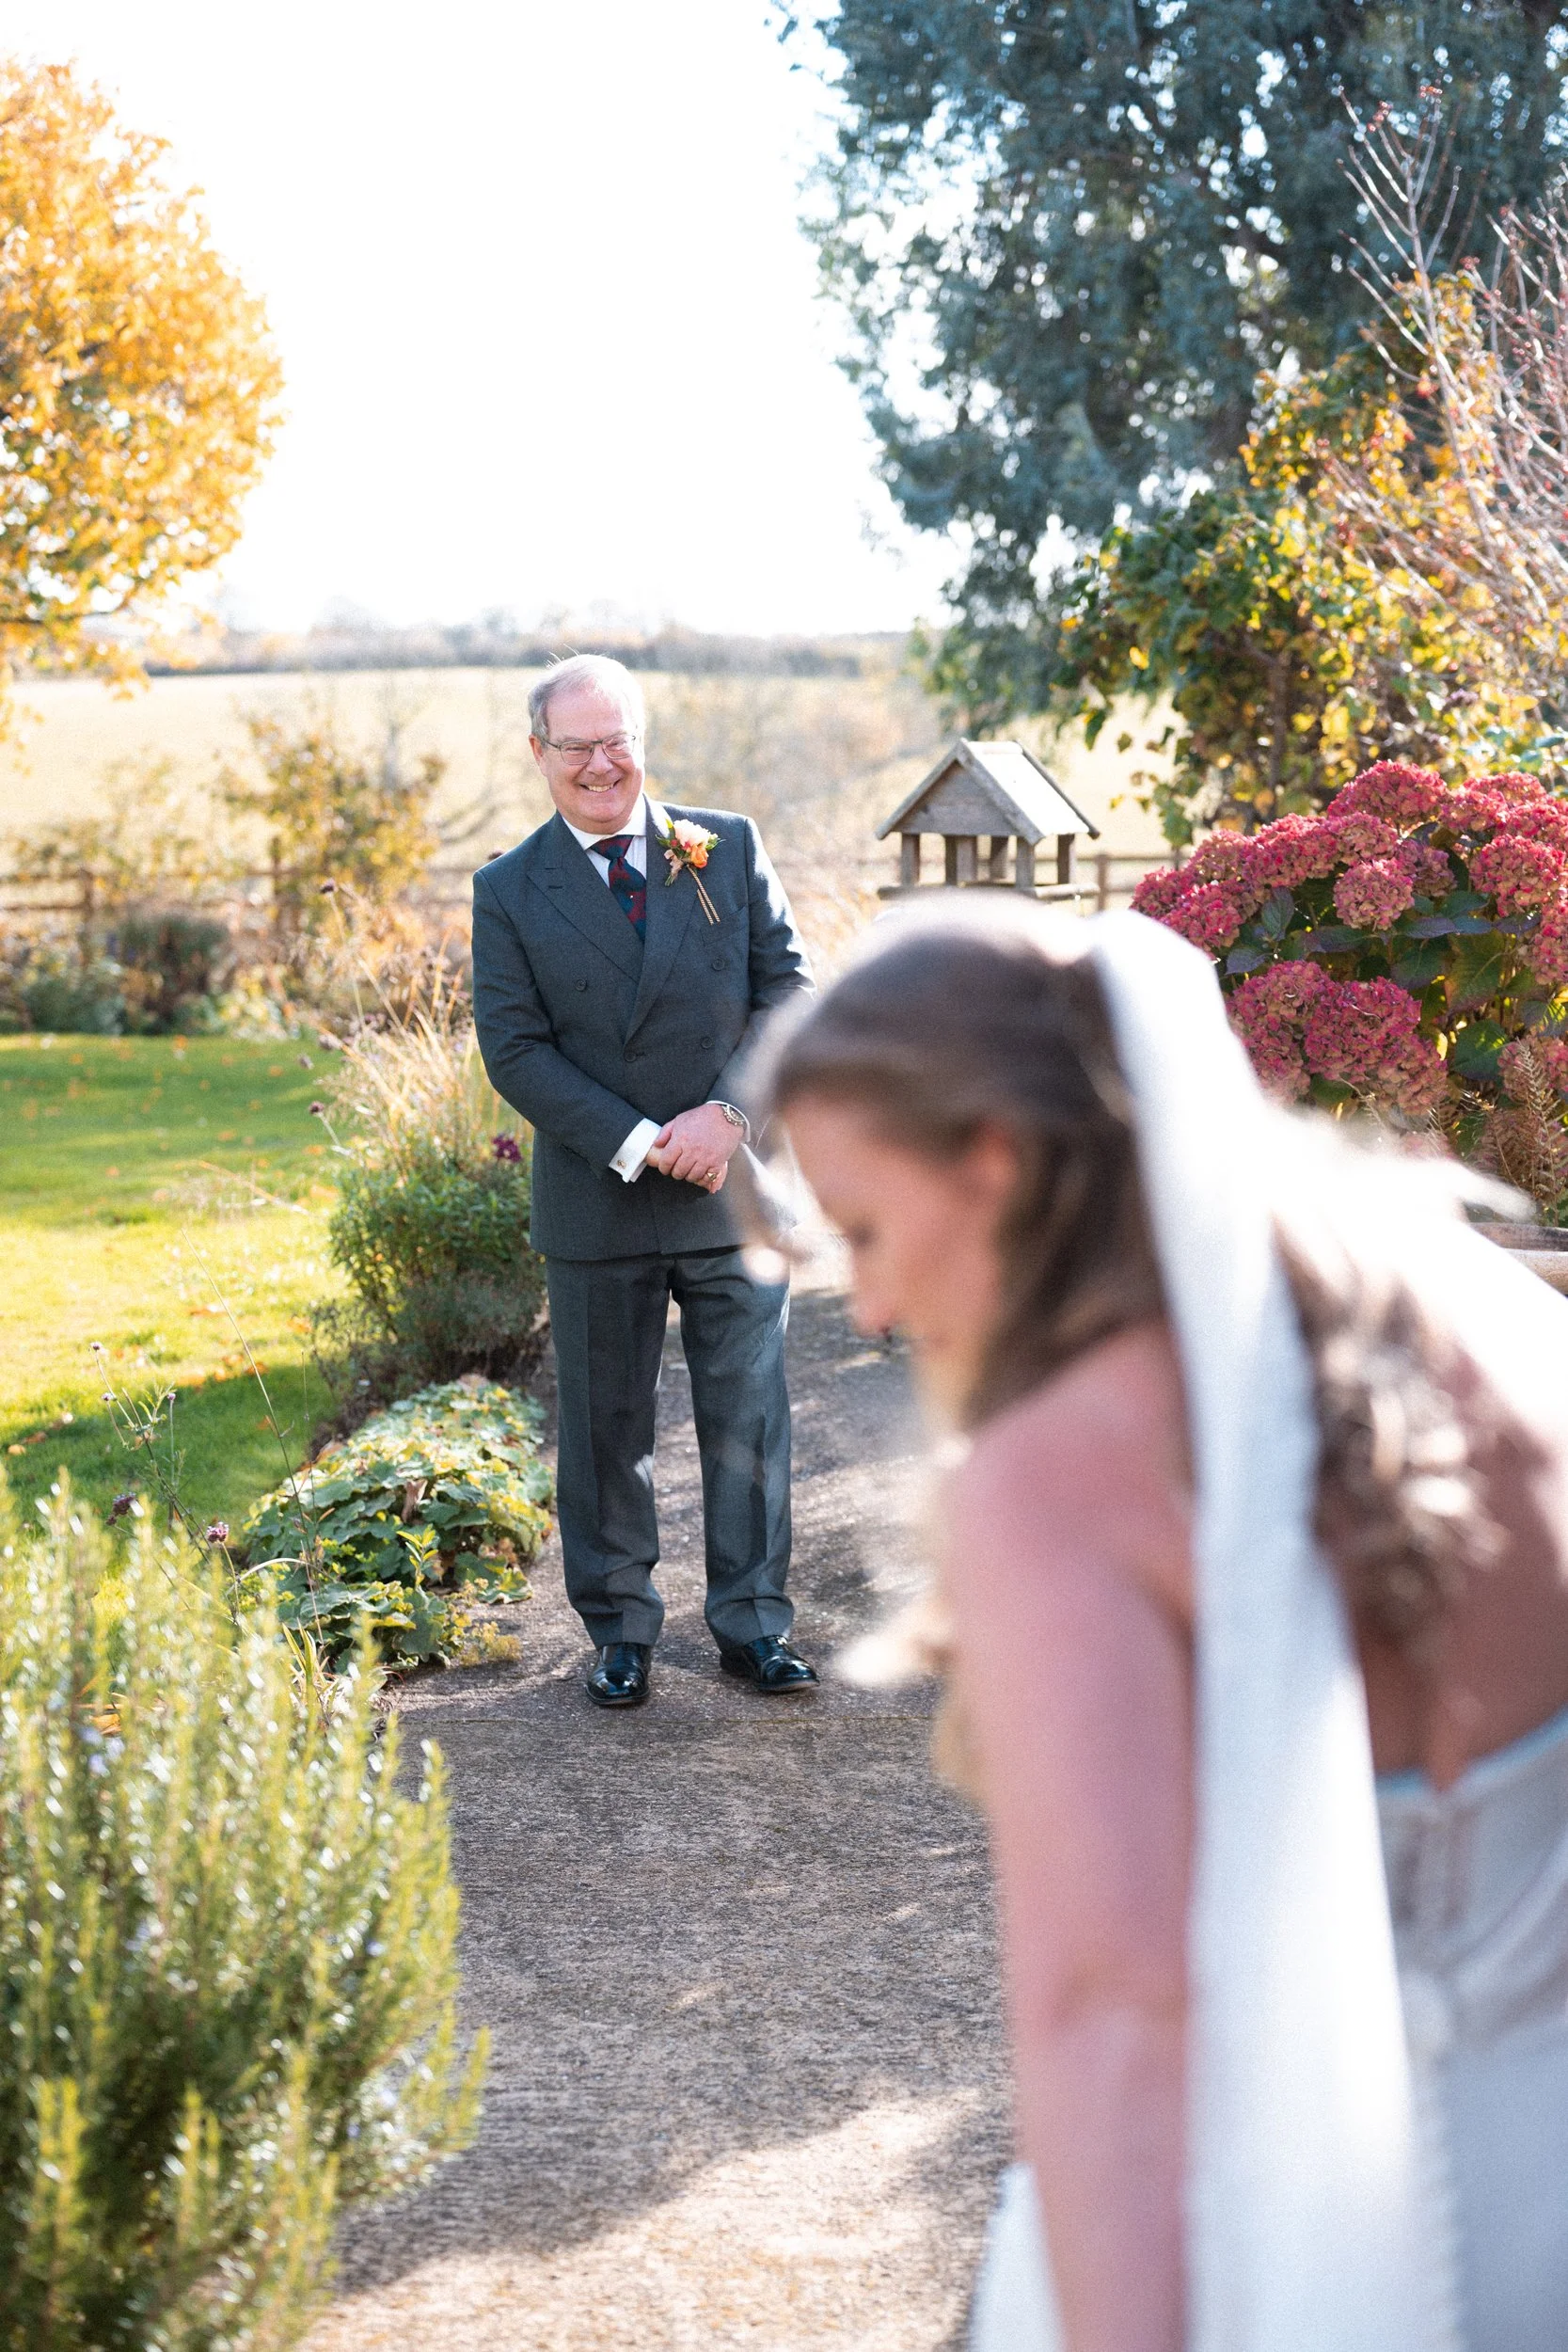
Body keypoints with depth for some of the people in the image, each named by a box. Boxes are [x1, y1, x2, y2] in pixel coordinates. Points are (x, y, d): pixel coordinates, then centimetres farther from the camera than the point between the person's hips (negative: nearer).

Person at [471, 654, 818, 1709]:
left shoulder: (729, 848, 3)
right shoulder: (510, 890, 1)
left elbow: (789, 987, 1)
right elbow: (515, 1048, -6)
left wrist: (731, 1112, -14)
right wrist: (634, 1143, -16)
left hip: (733, 1186, 1)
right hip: (597, 1202, 0)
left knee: (748, 1415, 6)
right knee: (605, 1425, 9)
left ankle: (754, 1623, 19)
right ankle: (621, 1630, 22)